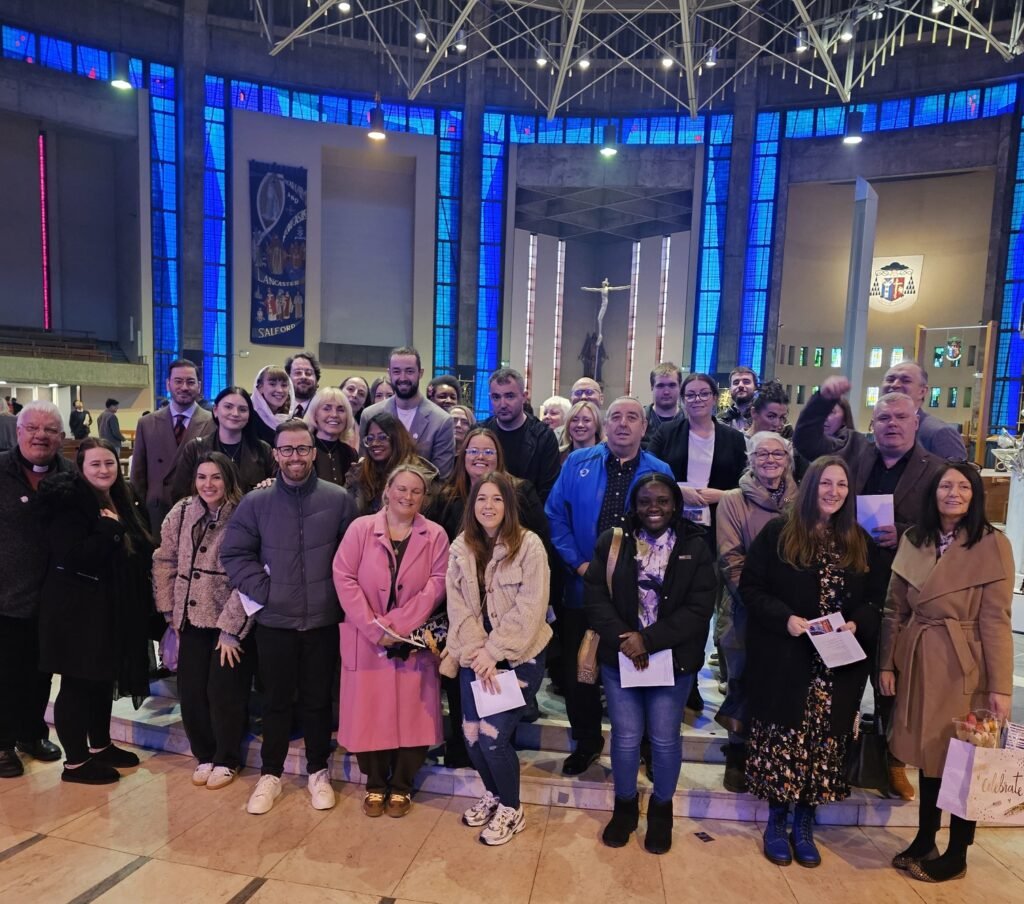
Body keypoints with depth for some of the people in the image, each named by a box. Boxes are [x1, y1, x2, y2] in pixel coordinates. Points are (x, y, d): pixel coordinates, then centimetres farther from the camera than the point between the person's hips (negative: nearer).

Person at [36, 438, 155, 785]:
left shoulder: (121, 501, 10)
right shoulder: (68, 502, -14)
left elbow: (139, 551, 17)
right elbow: (74, 557, -25)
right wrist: (109, 528, -23)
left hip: (114, 609, 8)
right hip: (78, 611, -8)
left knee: (104, 680, 18)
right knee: (78, 683, 4)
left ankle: (100, 745, 32)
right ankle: (75, 761, 16)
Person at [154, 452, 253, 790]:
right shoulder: (181, 512, 1)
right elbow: (164, 561, 11)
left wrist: (231, 627, -14)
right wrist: (169, 609, 7)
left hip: (231, 622, -4)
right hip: (191, 618, 4)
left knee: (224, 693, 3)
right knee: (191, 691, 9)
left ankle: (227, 760, 26)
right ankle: (204, 755, 32)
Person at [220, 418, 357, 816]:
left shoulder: (339, 499, -5)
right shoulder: (256, 502, -2)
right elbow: (234, 554, 1)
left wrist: (339, 595, -6)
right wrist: (265, 590, -7)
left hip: (323, 621, 0)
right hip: (273, 621, 1)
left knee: (318, 700, 13)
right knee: (277, 700, 14)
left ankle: (318, 772, 32)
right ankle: (270, 773, 32)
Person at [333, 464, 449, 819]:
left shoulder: (435, 535, 1)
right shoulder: (361, 528, -1)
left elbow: (437, 584, -6)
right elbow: (343, 578, -7)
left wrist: (399, 625, -15)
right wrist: (374, 627, -15)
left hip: (413, 641, 0)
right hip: (366, 640, 0)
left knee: (411, 714, 6)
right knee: (368, 712, 8)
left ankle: (401, 786, 26)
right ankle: (375, 785, 28)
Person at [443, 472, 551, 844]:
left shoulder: (529, 545, -12)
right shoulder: (461, 548, 2)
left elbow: (529, 608, -16)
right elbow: (458, 607, -1)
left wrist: (494, 652, -17)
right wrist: (477, 653, -11)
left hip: (519, 656, -4)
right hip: (477, 656, 5)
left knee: (493, 736, -7)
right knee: (471, 734, 7)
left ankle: (511, 809, 20)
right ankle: (493, 794, 37)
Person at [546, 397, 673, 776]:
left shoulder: (660, 472, -2)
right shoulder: (578, 462, -1)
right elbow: (556, 516, -2)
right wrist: (577, 563, -10)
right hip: (583, 587, 1)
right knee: (578, 669, 13)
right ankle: (586, 740, 37)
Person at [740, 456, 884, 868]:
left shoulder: (861, 543, 9)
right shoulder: (777, 533, -3)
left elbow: (876, 599, 11)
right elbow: (750, 586, -5)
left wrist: (857, 624, -9)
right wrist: (784, 618, -18)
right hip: (783, 661, -3)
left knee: (822, 743, 9)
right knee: (782, 741, 3)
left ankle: (804, 825, 25)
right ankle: (776, 823, 21)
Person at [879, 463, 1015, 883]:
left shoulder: (992, 545, -9)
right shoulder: (913, 540, 4)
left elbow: (995, 620, -11)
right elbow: (895, 609, 7)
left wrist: (1000, 686, -12)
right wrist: (886, 663, 4)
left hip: (964, 668, -4)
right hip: (919, 663, 4)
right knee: (928, 754, 16)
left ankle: (956, 855, 27)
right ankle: (924, 842, 32)